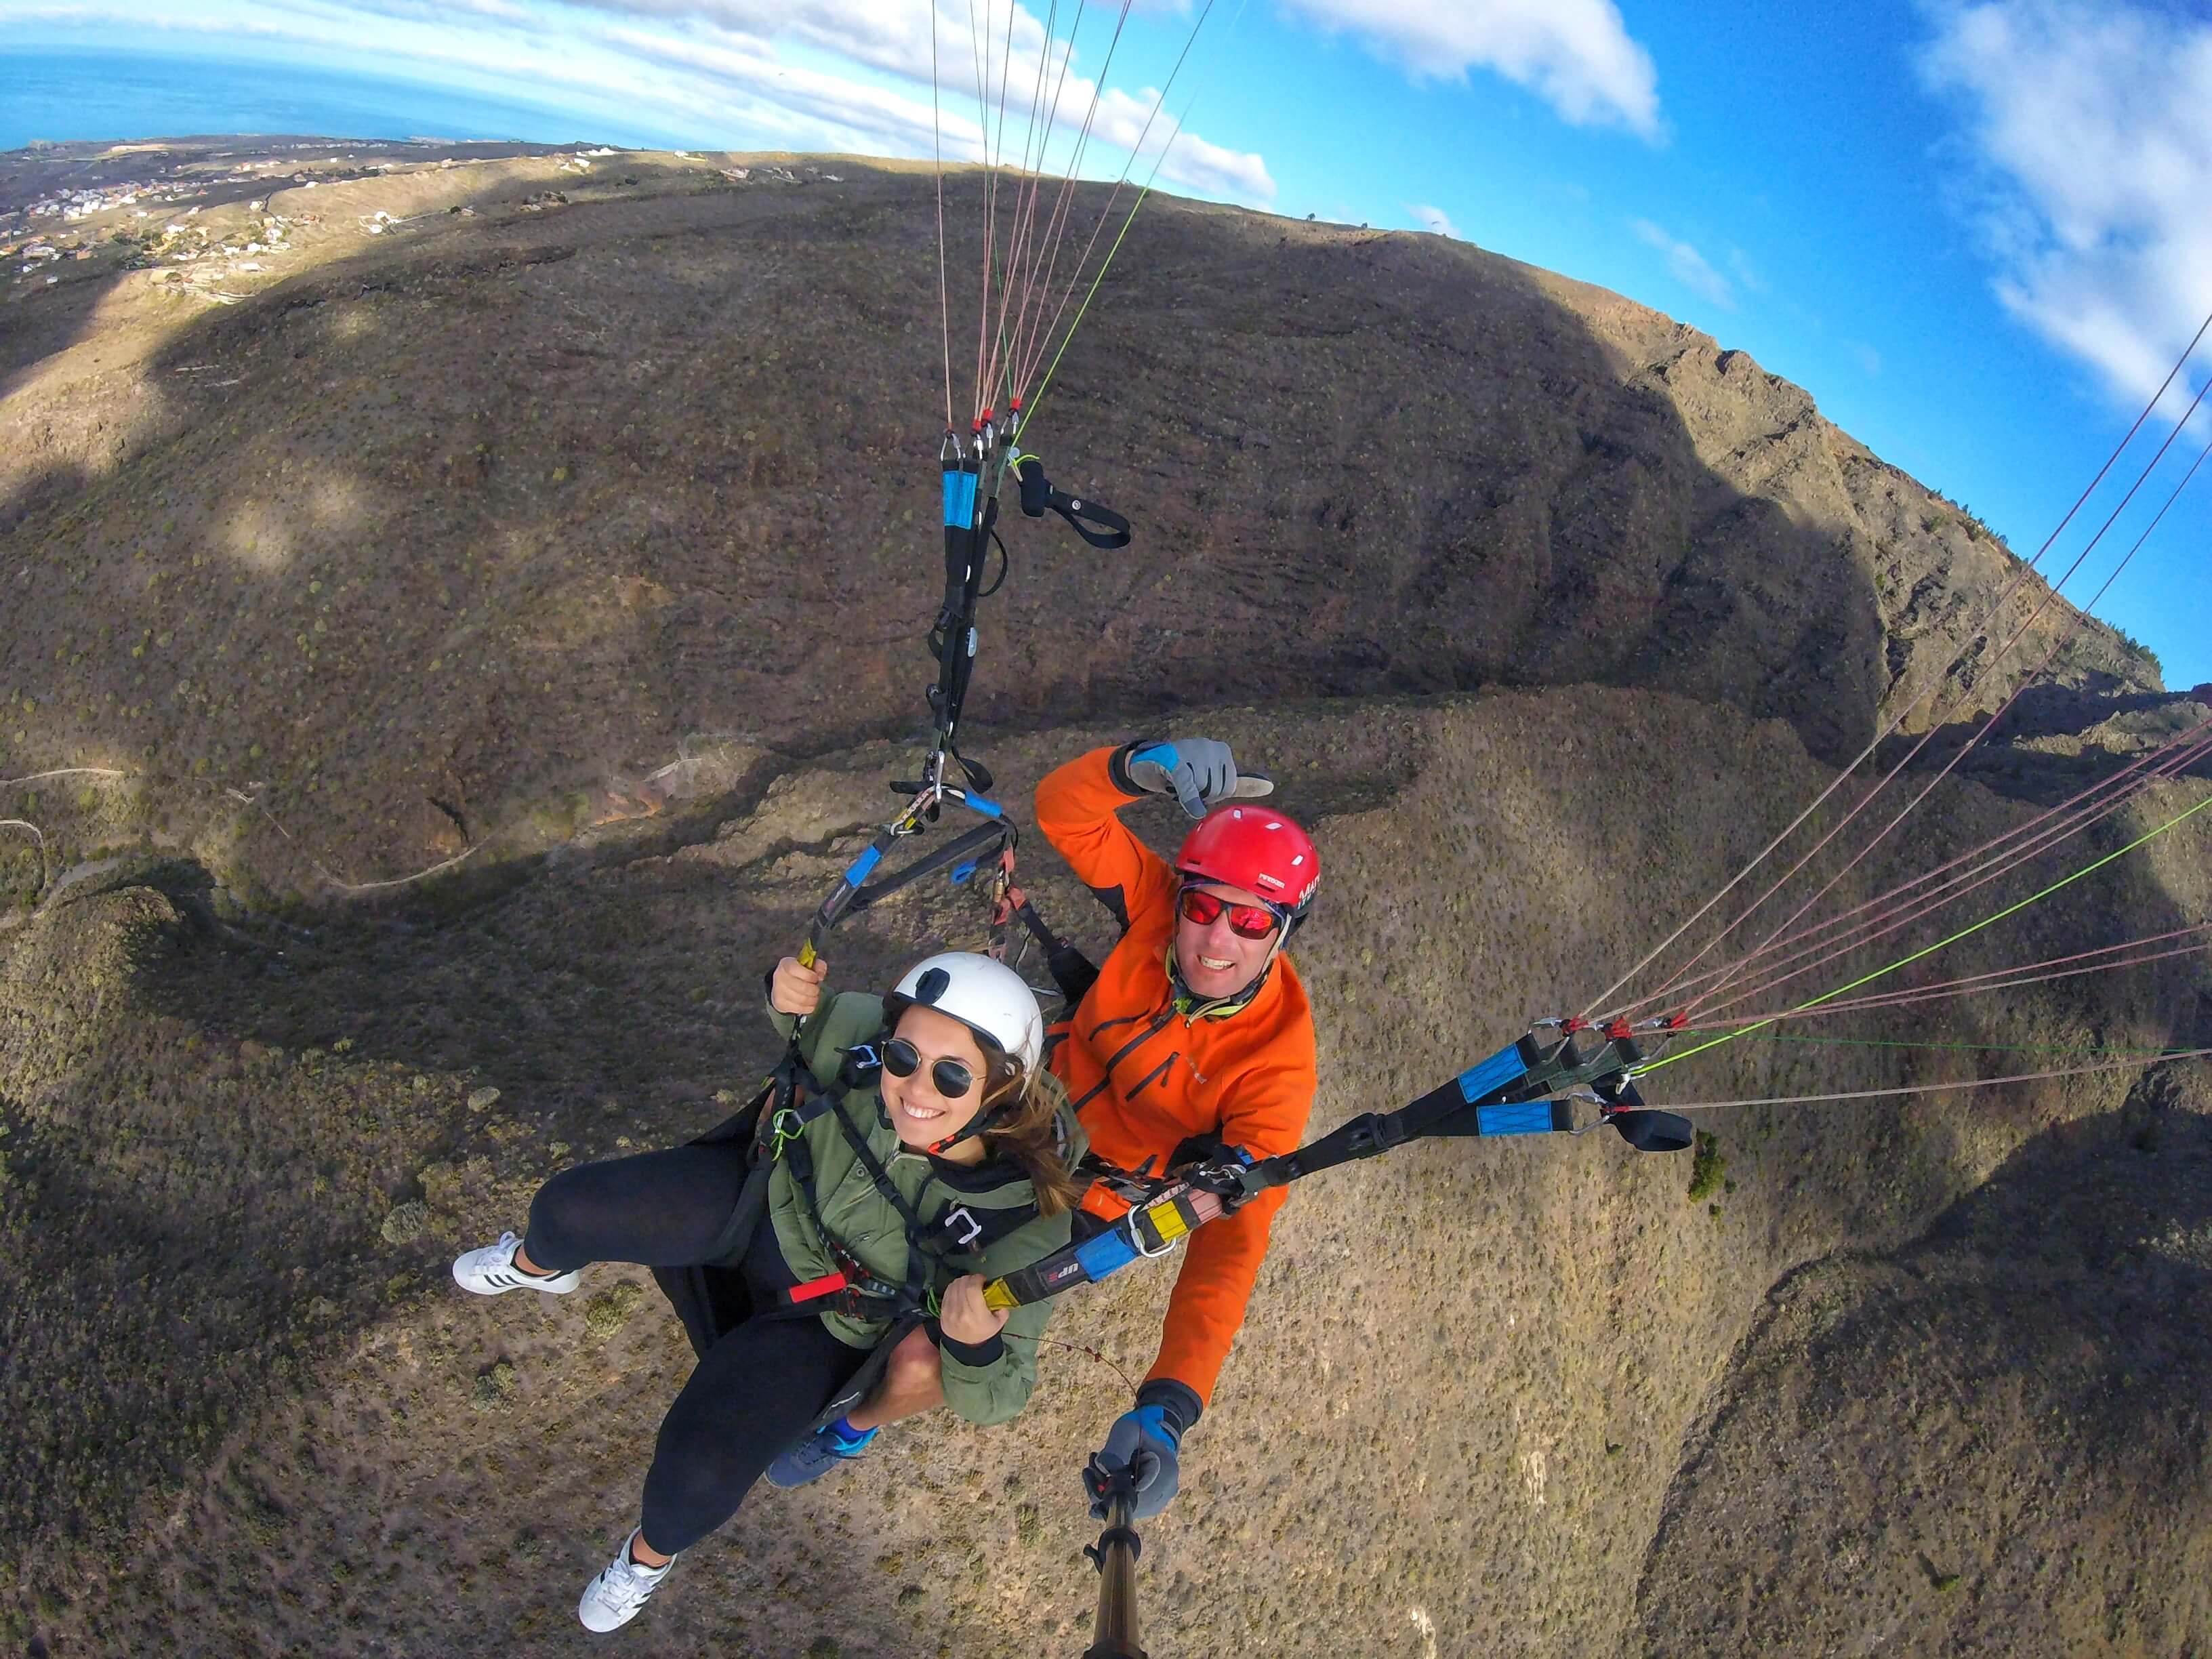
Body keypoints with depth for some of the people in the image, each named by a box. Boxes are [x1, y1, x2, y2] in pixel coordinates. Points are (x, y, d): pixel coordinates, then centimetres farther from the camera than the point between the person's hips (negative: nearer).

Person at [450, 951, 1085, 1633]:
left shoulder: (1026, 1217, -32)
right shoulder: (864, 1038, -27)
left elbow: (993, 1401, -21)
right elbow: (808, 1027, -1)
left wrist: (975, 1344, -44)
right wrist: (789, 998, -24)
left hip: (821, 1320, -3)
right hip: (758, 1199, 3)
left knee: (698, 1470, -19)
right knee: (568, 1210, -6)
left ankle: (653, 1552, 21)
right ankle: (537, 1266, 36)